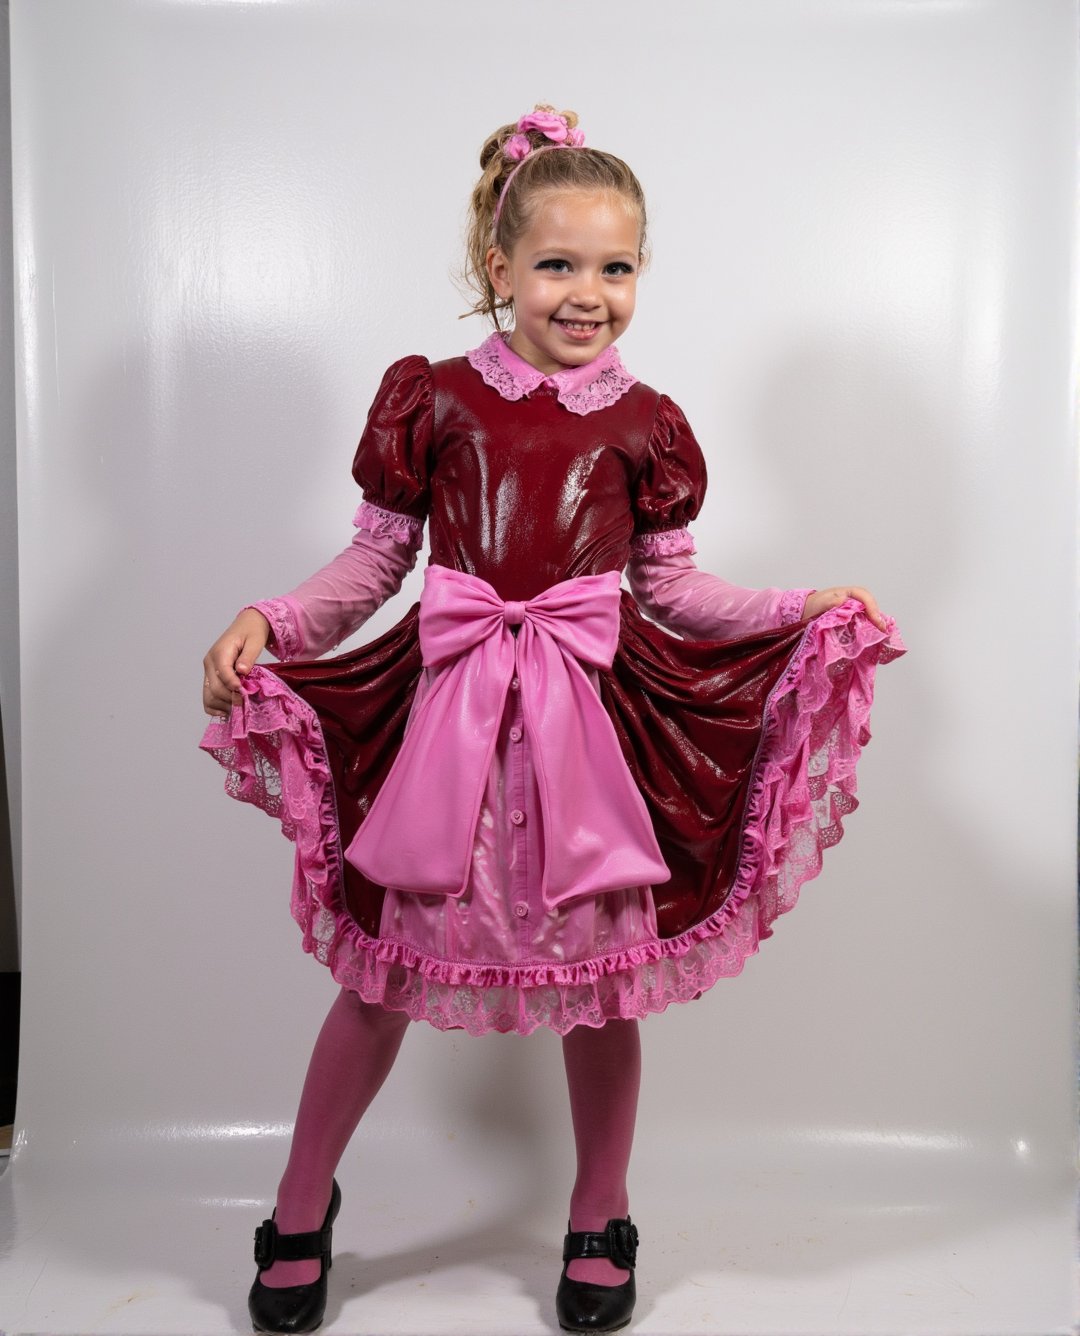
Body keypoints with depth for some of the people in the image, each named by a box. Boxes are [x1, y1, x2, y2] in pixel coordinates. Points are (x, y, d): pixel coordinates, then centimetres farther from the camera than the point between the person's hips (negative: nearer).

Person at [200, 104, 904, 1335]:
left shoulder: (642, 425, 6)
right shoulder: (431, 400, 3)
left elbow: (672, 587, 10)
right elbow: (375, 557, 6)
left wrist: (803, 610, 1)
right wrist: (265, 623, -8)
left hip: (593, 714, 1)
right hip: (447, 706, 0)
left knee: (601, 973, 9)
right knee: (384, 965, 8)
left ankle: (599, 1225, 34)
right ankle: (300, 1211, 31)